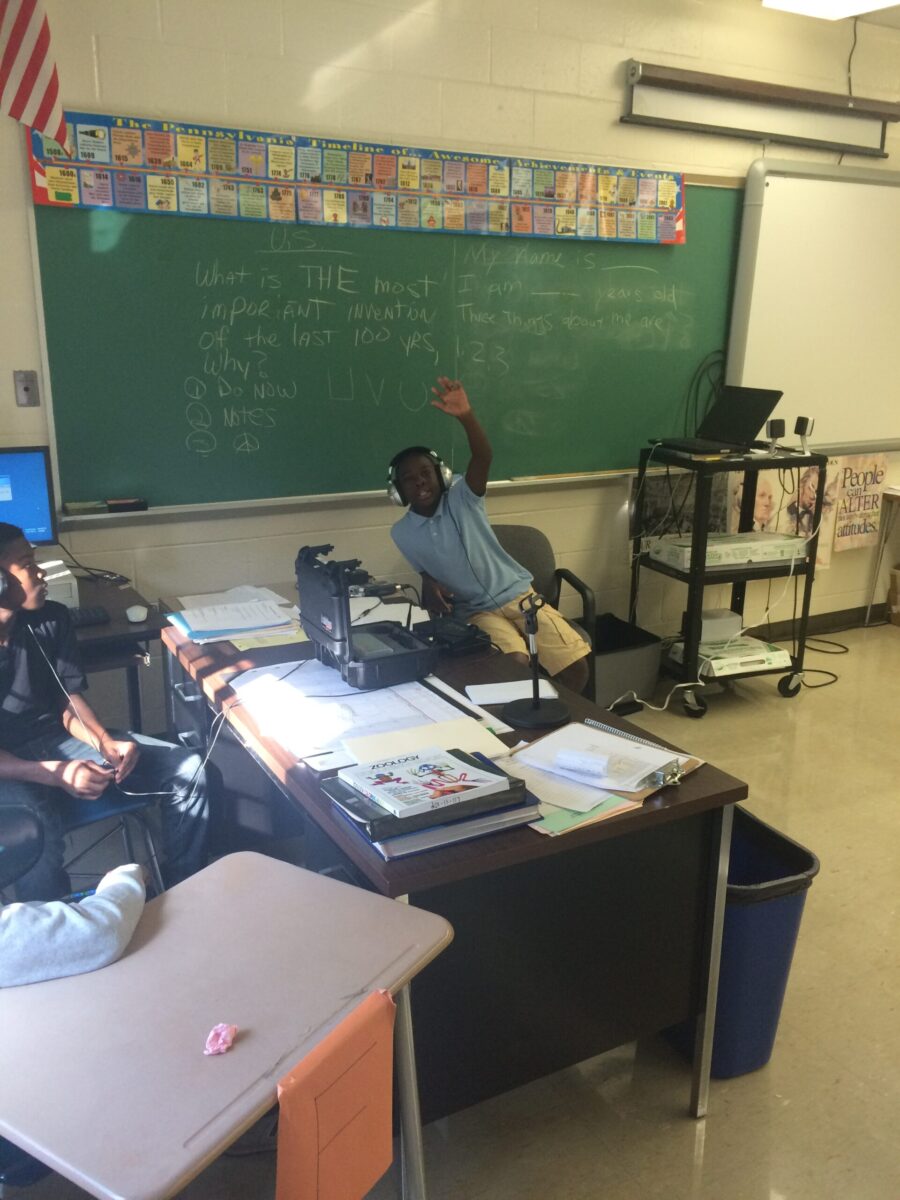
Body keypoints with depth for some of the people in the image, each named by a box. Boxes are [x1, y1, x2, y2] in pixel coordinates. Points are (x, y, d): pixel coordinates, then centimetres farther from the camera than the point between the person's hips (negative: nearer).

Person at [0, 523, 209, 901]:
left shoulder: (51, 619, -2)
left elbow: (69, 700, 4)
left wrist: (106, 743, -16)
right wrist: (56, 774, -32)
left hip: (59, 737, 5)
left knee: (188, 769, -8)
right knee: (36, 832, -39)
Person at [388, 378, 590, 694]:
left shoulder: (461, 498, -3)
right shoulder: (402, 533, 2)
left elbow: (483, 458, -22)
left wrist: (466, 417, -41)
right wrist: (429, 586, -9)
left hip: (518, 594, 1)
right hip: (476, 612, 0)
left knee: (575, 665, -14)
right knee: (517, 665, -31)